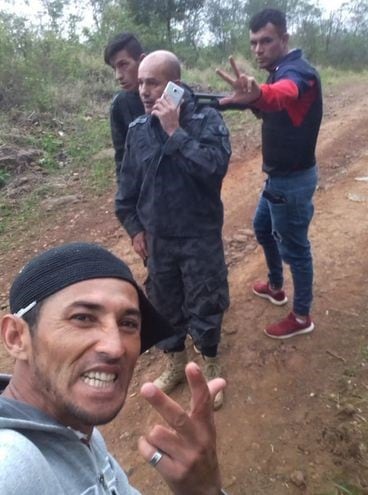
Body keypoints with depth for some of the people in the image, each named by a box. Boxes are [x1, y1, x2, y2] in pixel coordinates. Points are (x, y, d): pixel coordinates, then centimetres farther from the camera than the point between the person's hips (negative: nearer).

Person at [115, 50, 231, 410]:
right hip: (156, 239, 4)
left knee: (205, 306, 9)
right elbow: (127, 185, 8)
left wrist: (174, 131, -25)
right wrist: (134, 228, 6)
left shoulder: (207, 120, -11)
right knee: (164, 306, 17)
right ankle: (175, 364, 41)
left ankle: (211, 368, 36)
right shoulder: (138, 130, 0)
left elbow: (215, 167, -27)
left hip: (201, 238, -3)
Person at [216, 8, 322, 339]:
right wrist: (253, 97, -8)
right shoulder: (282, 71, 12)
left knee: (294, 247, 3)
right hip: (279, 175, 10)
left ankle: (302, 317, 23)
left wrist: (258, 94, -67)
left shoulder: (298, 71, -23)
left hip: (293, 179, -10)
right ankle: (276, 287, 46)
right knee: (263, 228, 24)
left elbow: (284, 92, -49)